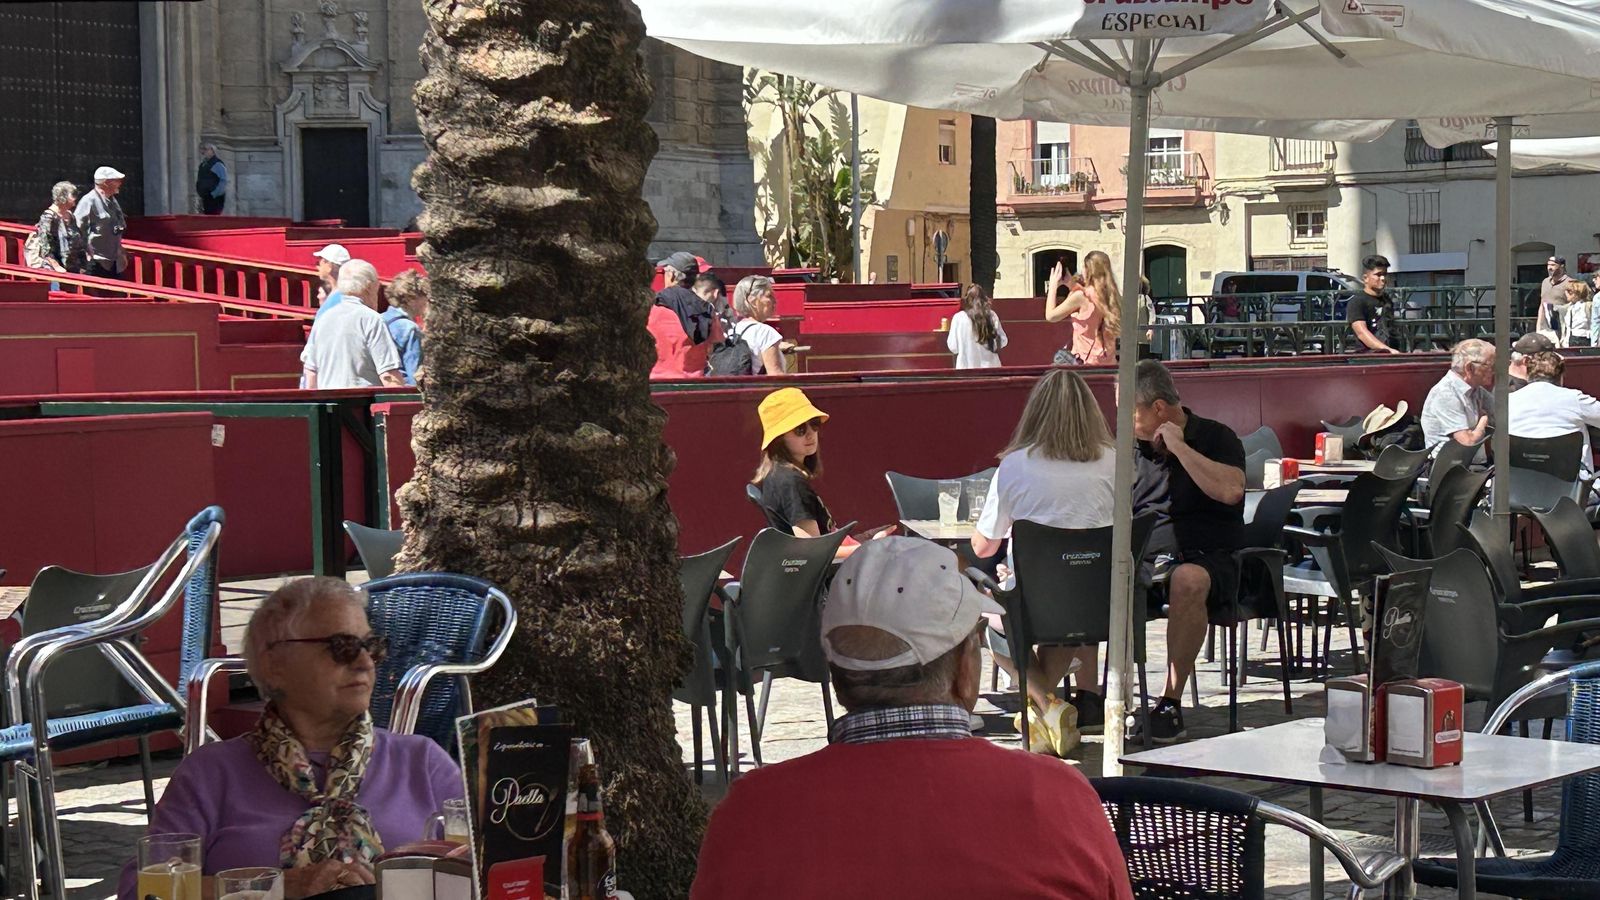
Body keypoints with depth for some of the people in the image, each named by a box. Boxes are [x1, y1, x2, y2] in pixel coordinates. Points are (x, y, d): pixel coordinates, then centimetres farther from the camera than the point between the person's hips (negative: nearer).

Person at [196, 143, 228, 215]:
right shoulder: (203, 165, 17)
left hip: (215, 199, -9)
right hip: (206, 199, 9)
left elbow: (223, 181, -16)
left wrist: (213, 195, -18)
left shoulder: (217, 164, -9)